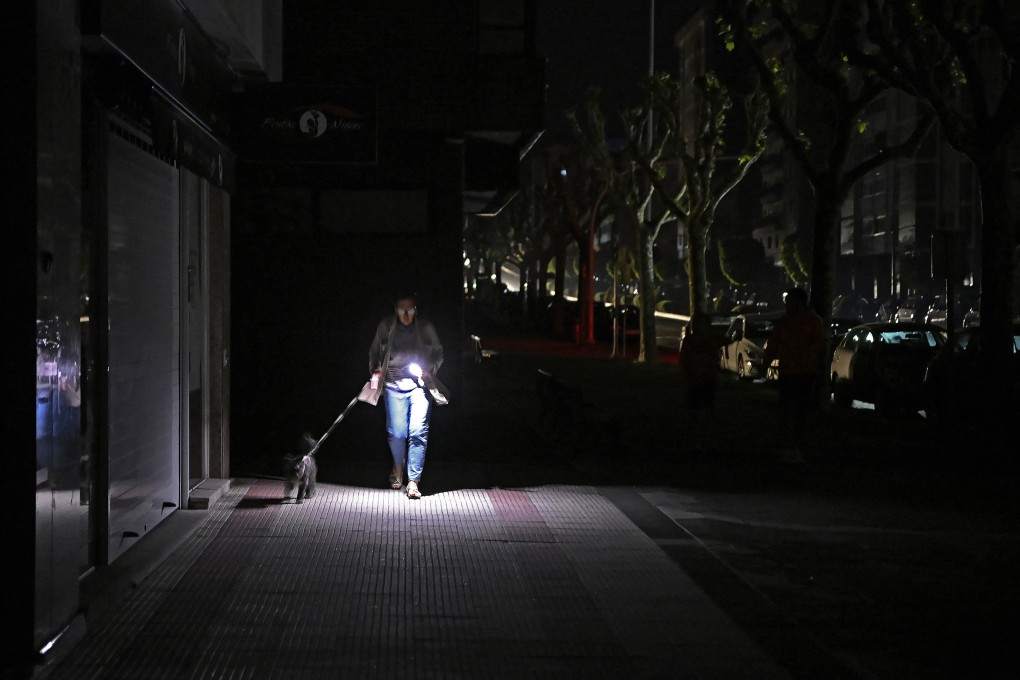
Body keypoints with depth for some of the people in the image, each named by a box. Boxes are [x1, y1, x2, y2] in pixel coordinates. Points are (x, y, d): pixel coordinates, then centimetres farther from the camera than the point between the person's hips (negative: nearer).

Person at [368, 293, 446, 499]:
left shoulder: (426, 328, 2)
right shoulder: (386, 326, 3)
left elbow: (438, 354, 11)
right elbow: (375, 352, 15)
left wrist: (427, 370, -5)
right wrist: (376, 371, 0)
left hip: (419, 385, -1)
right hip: (394, 385, 1)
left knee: (418, 432, -12)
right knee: (396, 432, 7)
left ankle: (413, 481, -10)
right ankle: (398, 468, 37)